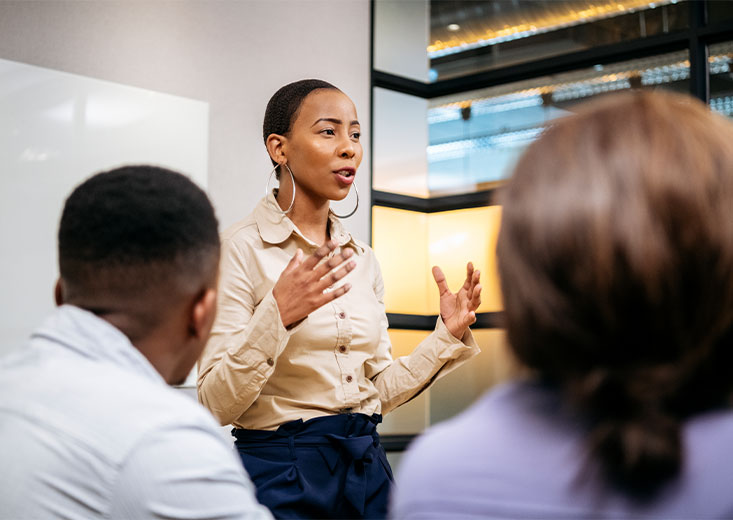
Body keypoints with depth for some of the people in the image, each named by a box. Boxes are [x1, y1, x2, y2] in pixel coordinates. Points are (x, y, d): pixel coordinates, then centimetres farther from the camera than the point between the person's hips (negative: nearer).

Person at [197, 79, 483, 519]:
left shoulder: (363, 258, 8)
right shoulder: (242, 248, -10)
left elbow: (380, 389, 10)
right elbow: (217, 404, -15)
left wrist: (449, 335, -1)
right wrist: (276, 317, -27)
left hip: (366, 467, 6)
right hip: (281, 473, -5)